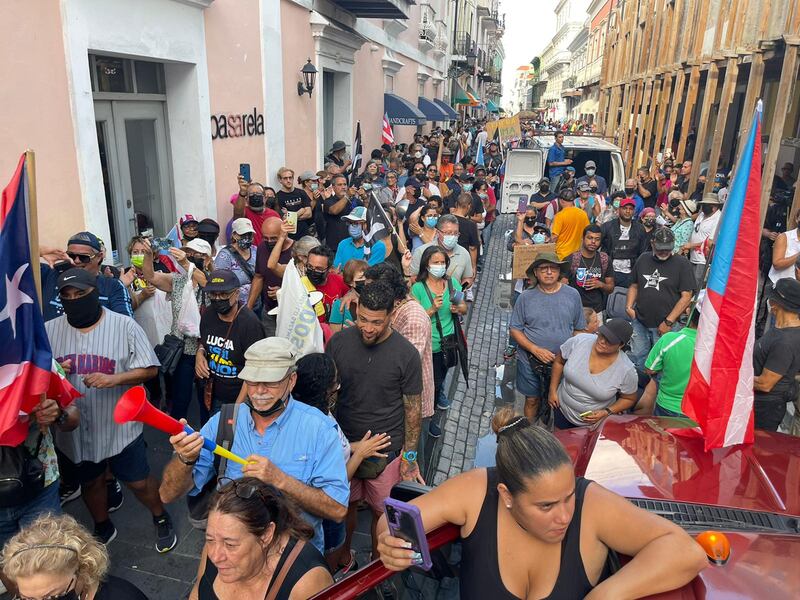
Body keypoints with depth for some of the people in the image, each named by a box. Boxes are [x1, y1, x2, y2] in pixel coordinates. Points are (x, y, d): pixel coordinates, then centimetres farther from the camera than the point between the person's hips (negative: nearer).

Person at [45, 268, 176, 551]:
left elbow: (149, 369, -10)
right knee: (90, 483, 24)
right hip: (74, 429, 3)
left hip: (120, 426, -3)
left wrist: (114, 379, -25)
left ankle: (162, 519, 39)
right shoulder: (49, 331, -3)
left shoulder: (124, 326, -11)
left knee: (139, 482, 10)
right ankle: (103, 528, 50)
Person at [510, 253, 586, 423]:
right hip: (531, 362, -1)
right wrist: (535, 349, -17)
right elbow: (515, 330, -5)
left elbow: (579, 329, 3)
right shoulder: (526, 297, -8)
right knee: (532, 400, 13)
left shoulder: (572, 295, -4)